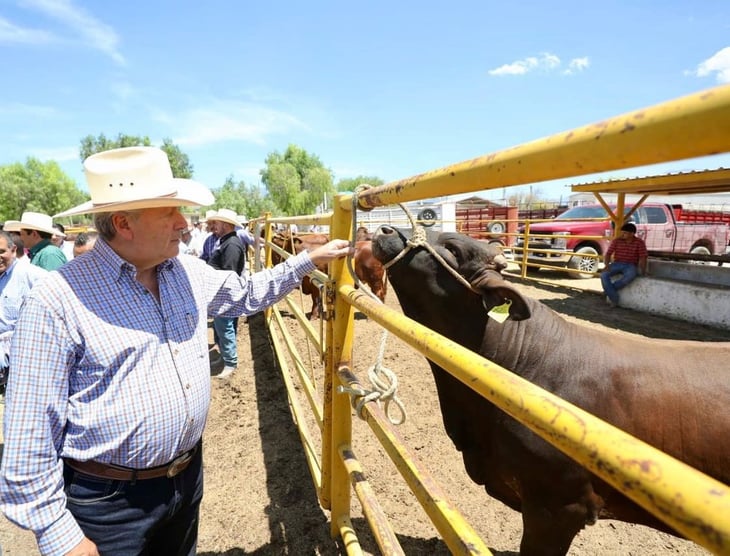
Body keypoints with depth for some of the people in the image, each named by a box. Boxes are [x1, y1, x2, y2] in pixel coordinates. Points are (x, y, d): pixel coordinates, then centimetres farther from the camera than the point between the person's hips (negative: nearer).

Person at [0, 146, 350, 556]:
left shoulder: (190, 273, -2)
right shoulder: (59, 301, -21)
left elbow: (248, 293, 15)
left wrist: (310, 259, 11)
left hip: (188, 475, 6)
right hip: (109, 499, -6)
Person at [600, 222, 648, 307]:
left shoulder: (639, 242, -1)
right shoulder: (617, 241, 2)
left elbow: (643, 257, -5)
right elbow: (608, 254, 0)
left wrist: (642, 270, -19)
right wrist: (607, 265, -17)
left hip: (630, 266, -2)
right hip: (617, 264, 2)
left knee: (630, 276, -38)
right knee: (604, 275, -29)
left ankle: (608, 290, -21)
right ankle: (614, 298, -24)